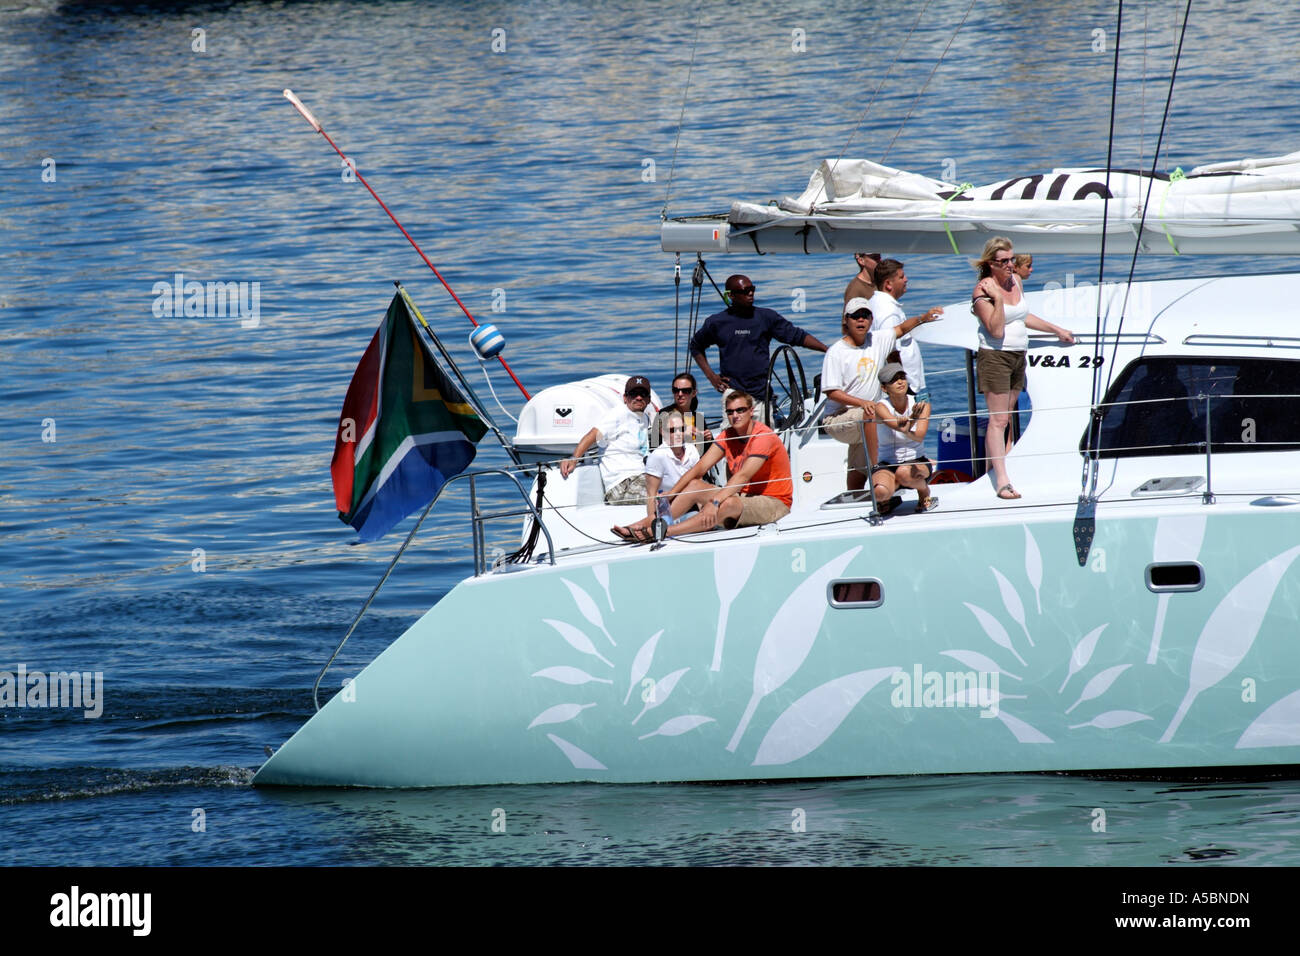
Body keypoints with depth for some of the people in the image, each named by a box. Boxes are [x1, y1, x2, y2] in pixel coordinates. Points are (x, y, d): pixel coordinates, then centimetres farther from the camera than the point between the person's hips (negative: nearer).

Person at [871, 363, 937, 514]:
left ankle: (925, 493, -2)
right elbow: (898, 426, -31)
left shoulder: (920, 404, -6)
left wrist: (907, 431, -46)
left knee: (904, 472, -37)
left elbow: (920, 436, -21)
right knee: (879, 491, -34)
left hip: (916, 462, 1)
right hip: (887, 466, -1)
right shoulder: (881, 407, -10)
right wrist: (913, 417, -54)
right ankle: (887, 500, 6)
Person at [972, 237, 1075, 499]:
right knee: (998, 420, -9)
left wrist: (1057, 330, 31)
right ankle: (1002, 481, -12)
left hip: (1018, 356, 8)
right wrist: (998, 298, -29)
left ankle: (992, 465, 16)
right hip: (995, 357, -8)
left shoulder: (1014, 280, 9)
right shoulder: (983, 291, -15)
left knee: (1006, 418, 10)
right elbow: (996, 331, -22)